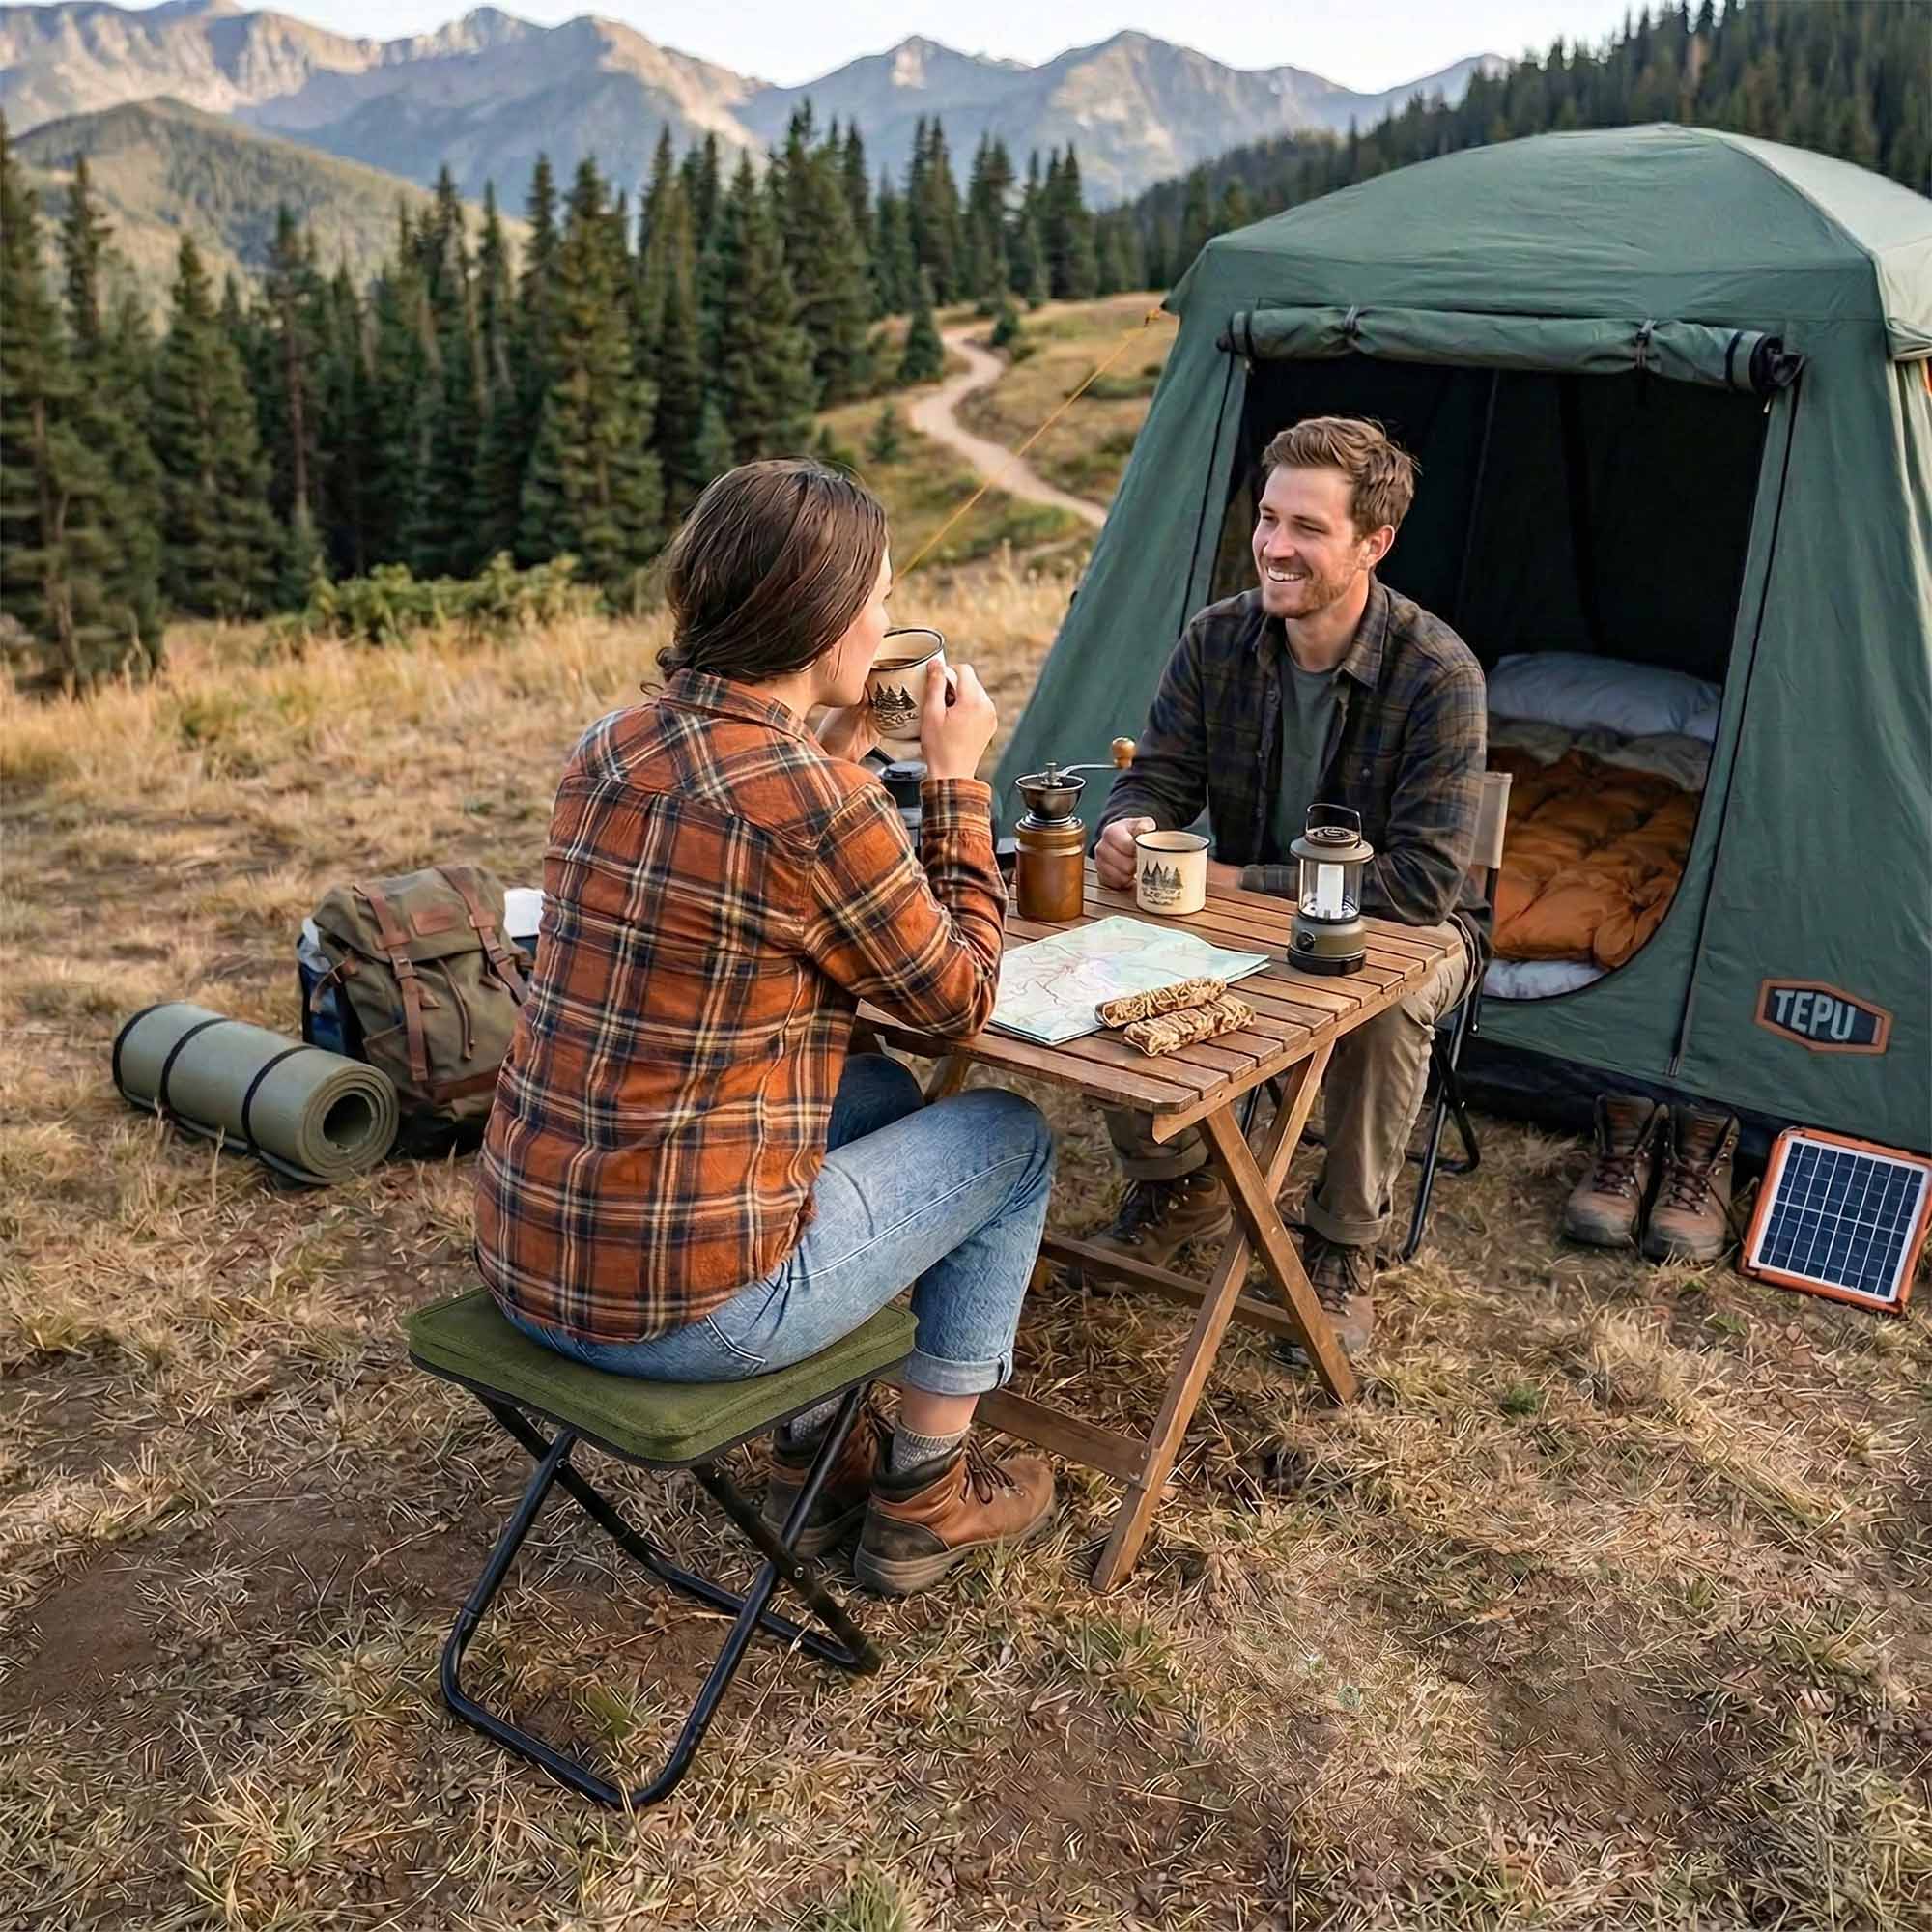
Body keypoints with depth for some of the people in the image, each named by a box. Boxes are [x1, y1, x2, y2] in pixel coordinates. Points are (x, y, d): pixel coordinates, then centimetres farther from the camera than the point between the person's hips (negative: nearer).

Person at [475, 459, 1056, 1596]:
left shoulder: (613, 749, 2)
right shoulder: (815, 805, -21)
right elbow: (959, 1000, -5)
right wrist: (957, 775, 2)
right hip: (676, 1305, -8)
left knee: (881, 1095, 29)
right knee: (1011, 1135, 14)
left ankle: (818, 1456, 35)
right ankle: (926, 1495, 26)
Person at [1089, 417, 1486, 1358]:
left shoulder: (1436, 674, -24)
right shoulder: (1218, 639, -10)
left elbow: (1421, 881, -28)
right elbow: (1158, 777, -4)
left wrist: (1241, 883, -29)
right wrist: (1127, 828, -30)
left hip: (1399, 928, -4)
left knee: (1387, 999, -38)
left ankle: (1345, 1246, -11)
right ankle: (1177, 1187, 4)